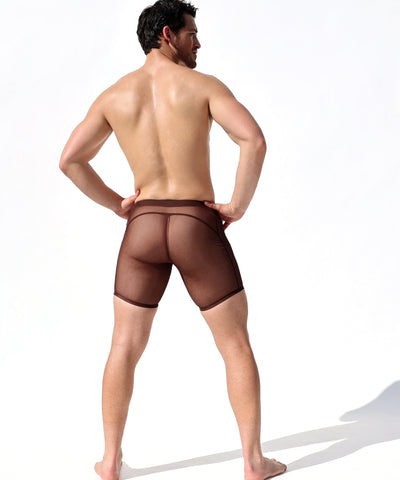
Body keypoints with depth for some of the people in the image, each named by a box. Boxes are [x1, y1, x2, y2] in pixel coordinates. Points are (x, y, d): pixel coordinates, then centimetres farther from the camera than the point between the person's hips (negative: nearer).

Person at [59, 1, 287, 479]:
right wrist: (238, 206, -5)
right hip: (198, 229, -3)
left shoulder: (114, 95, 9)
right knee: (236, 345, 9)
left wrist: (115, 204, 15)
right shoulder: (203, 84, -2)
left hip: (143, 229, 3)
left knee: (125, 348, 15)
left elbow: (69, 160, 8)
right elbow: (254, 140, -17)